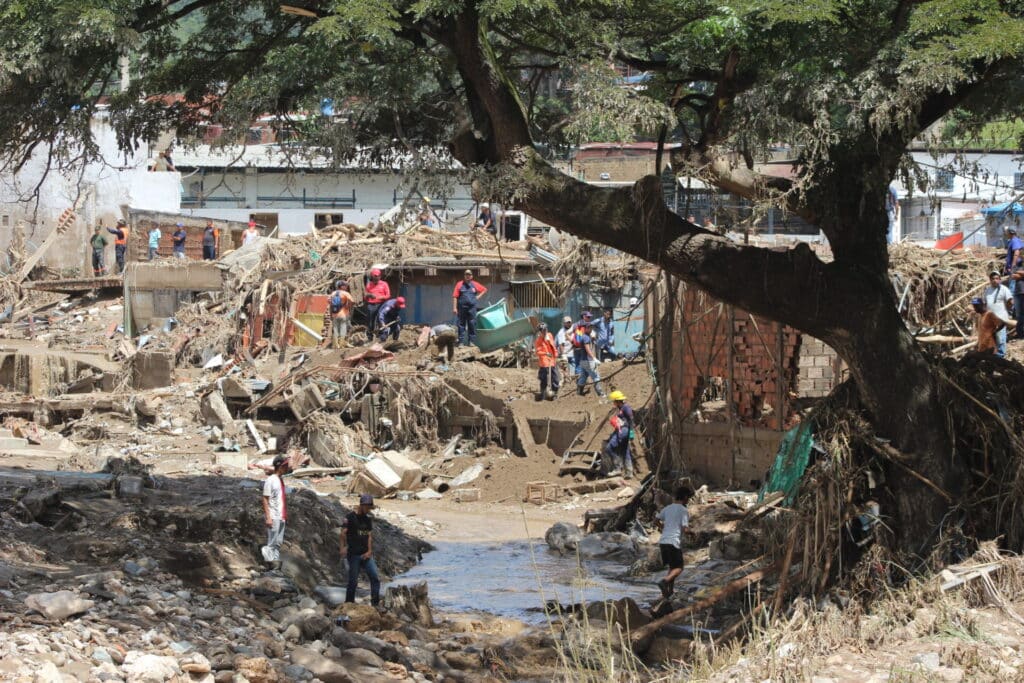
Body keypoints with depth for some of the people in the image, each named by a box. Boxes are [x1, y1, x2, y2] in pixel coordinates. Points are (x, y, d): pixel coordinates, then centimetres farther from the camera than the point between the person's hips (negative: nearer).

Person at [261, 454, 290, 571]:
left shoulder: (281, 480, 16)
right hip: (273, 517, -8)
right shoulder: (270, 480, -10)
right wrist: (268, 517, -19)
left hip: (281, 517, 8)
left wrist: (286, 516, 20)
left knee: (278, 542, 7)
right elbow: (265, 500, -14)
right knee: (273, 542, -7)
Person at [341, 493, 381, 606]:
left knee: (375, 578, -4)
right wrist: (343, 547, -32)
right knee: (353, 581, -2)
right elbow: (343, 532, -17)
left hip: (365, 555, 5)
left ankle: (375, 604, 1)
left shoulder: (368, 519, 12)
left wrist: (369, 551, -3)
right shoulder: (350, 517, -7)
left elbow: (369, 535, 11)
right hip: (354, 554, -5)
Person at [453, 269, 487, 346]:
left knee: (472, 325, 1)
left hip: (472, 308, 1)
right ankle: (461, 342, 3)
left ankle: (471, 341, 7)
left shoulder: (475, 284, 9)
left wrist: (478, 296, 9)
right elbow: (455, 297, 0)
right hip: (462, 307, -1)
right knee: (461, 325, 1)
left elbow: (484, 290, 23)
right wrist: (454, 307, -7)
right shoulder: (459, 284, 4)